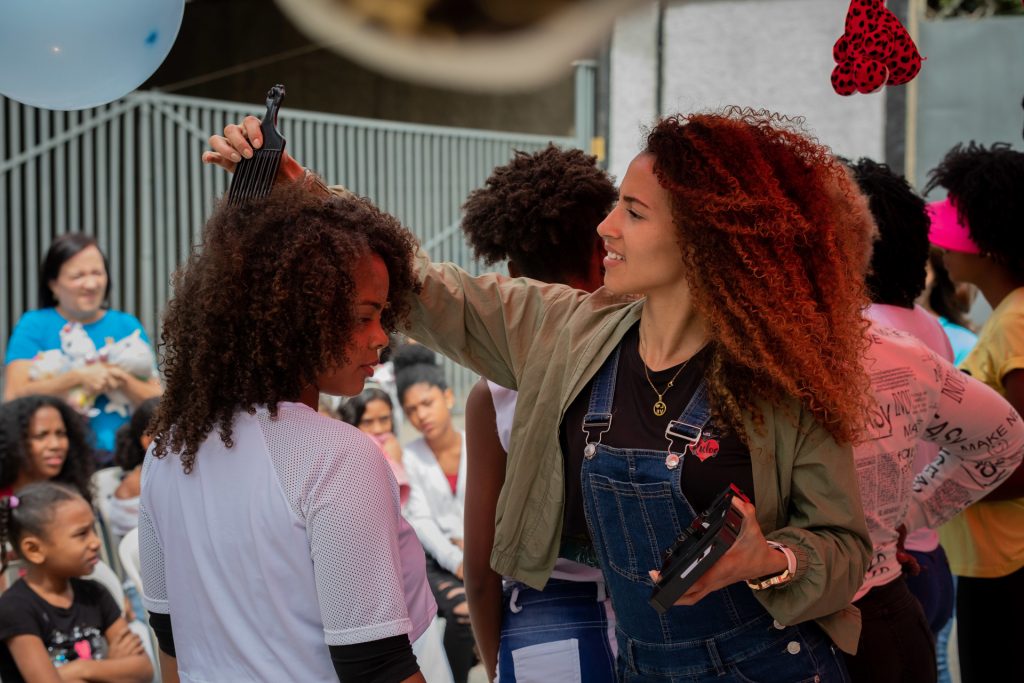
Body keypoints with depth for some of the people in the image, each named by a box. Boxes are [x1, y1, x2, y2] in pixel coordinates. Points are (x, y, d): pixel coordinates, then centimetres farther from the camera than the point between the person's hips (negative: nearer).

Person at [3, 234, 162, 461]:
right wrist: (78, 377, -12)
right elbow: (14, 395, -4)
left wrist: (124, 383, -7)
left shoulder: (128, 326, 18)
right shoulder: (34, 325, 9)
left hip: (121, 456, 2)